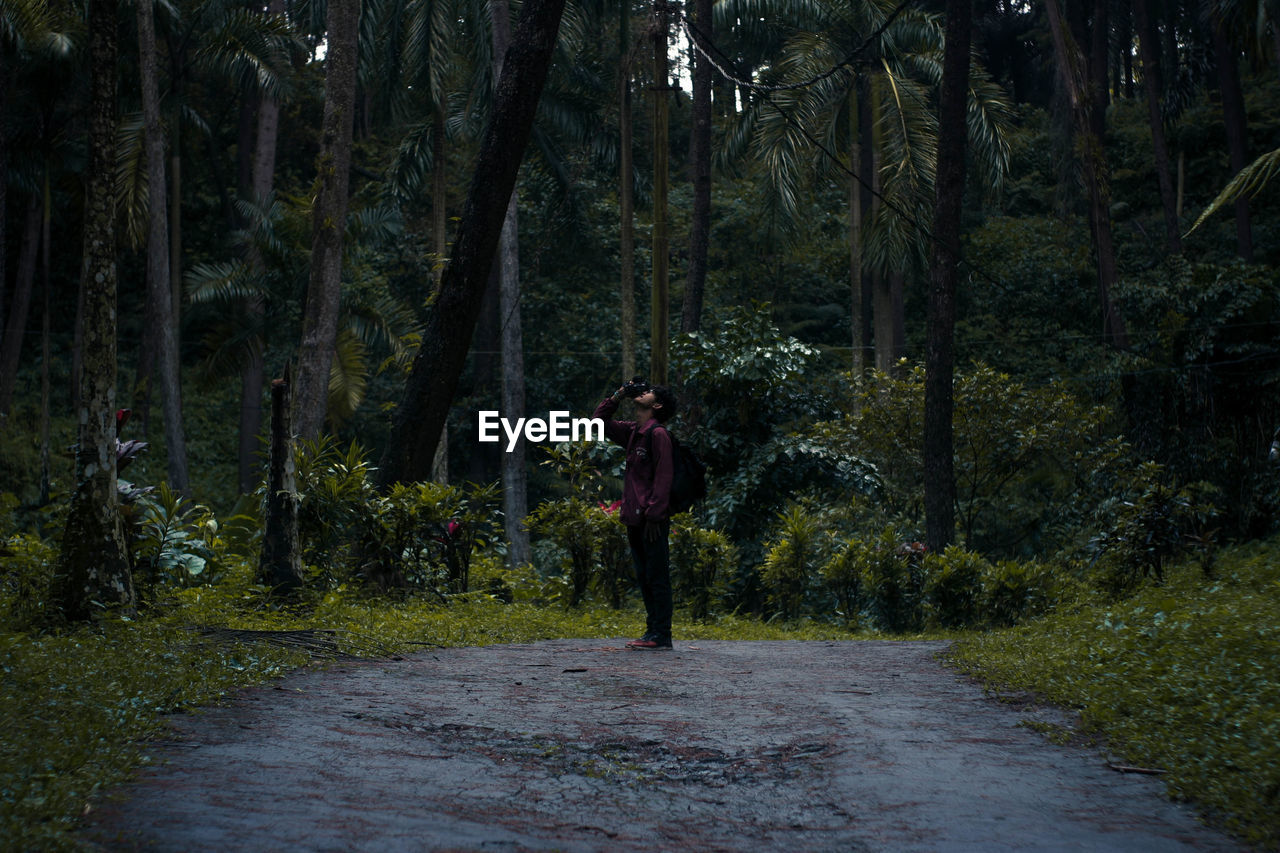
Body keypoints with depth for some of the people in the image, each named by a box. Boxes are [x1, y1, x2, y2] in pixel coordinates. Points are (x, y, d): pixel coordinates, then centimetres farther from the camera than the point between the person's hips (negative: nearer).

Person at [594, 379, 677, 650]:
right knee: (644, 577, 11)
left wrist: (654, 515, -20)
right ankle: (652, 631, 16)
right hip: (634, 518, 9)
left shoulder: (658, 433, -9)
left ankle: (661, 635, -4)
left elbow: (662, 478, -15)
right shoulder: (633, 432, 15)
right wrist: (618, 395, 15)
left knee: (657, 577, -6)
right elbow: (600, 420, 27)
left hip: (653, 519, -9)